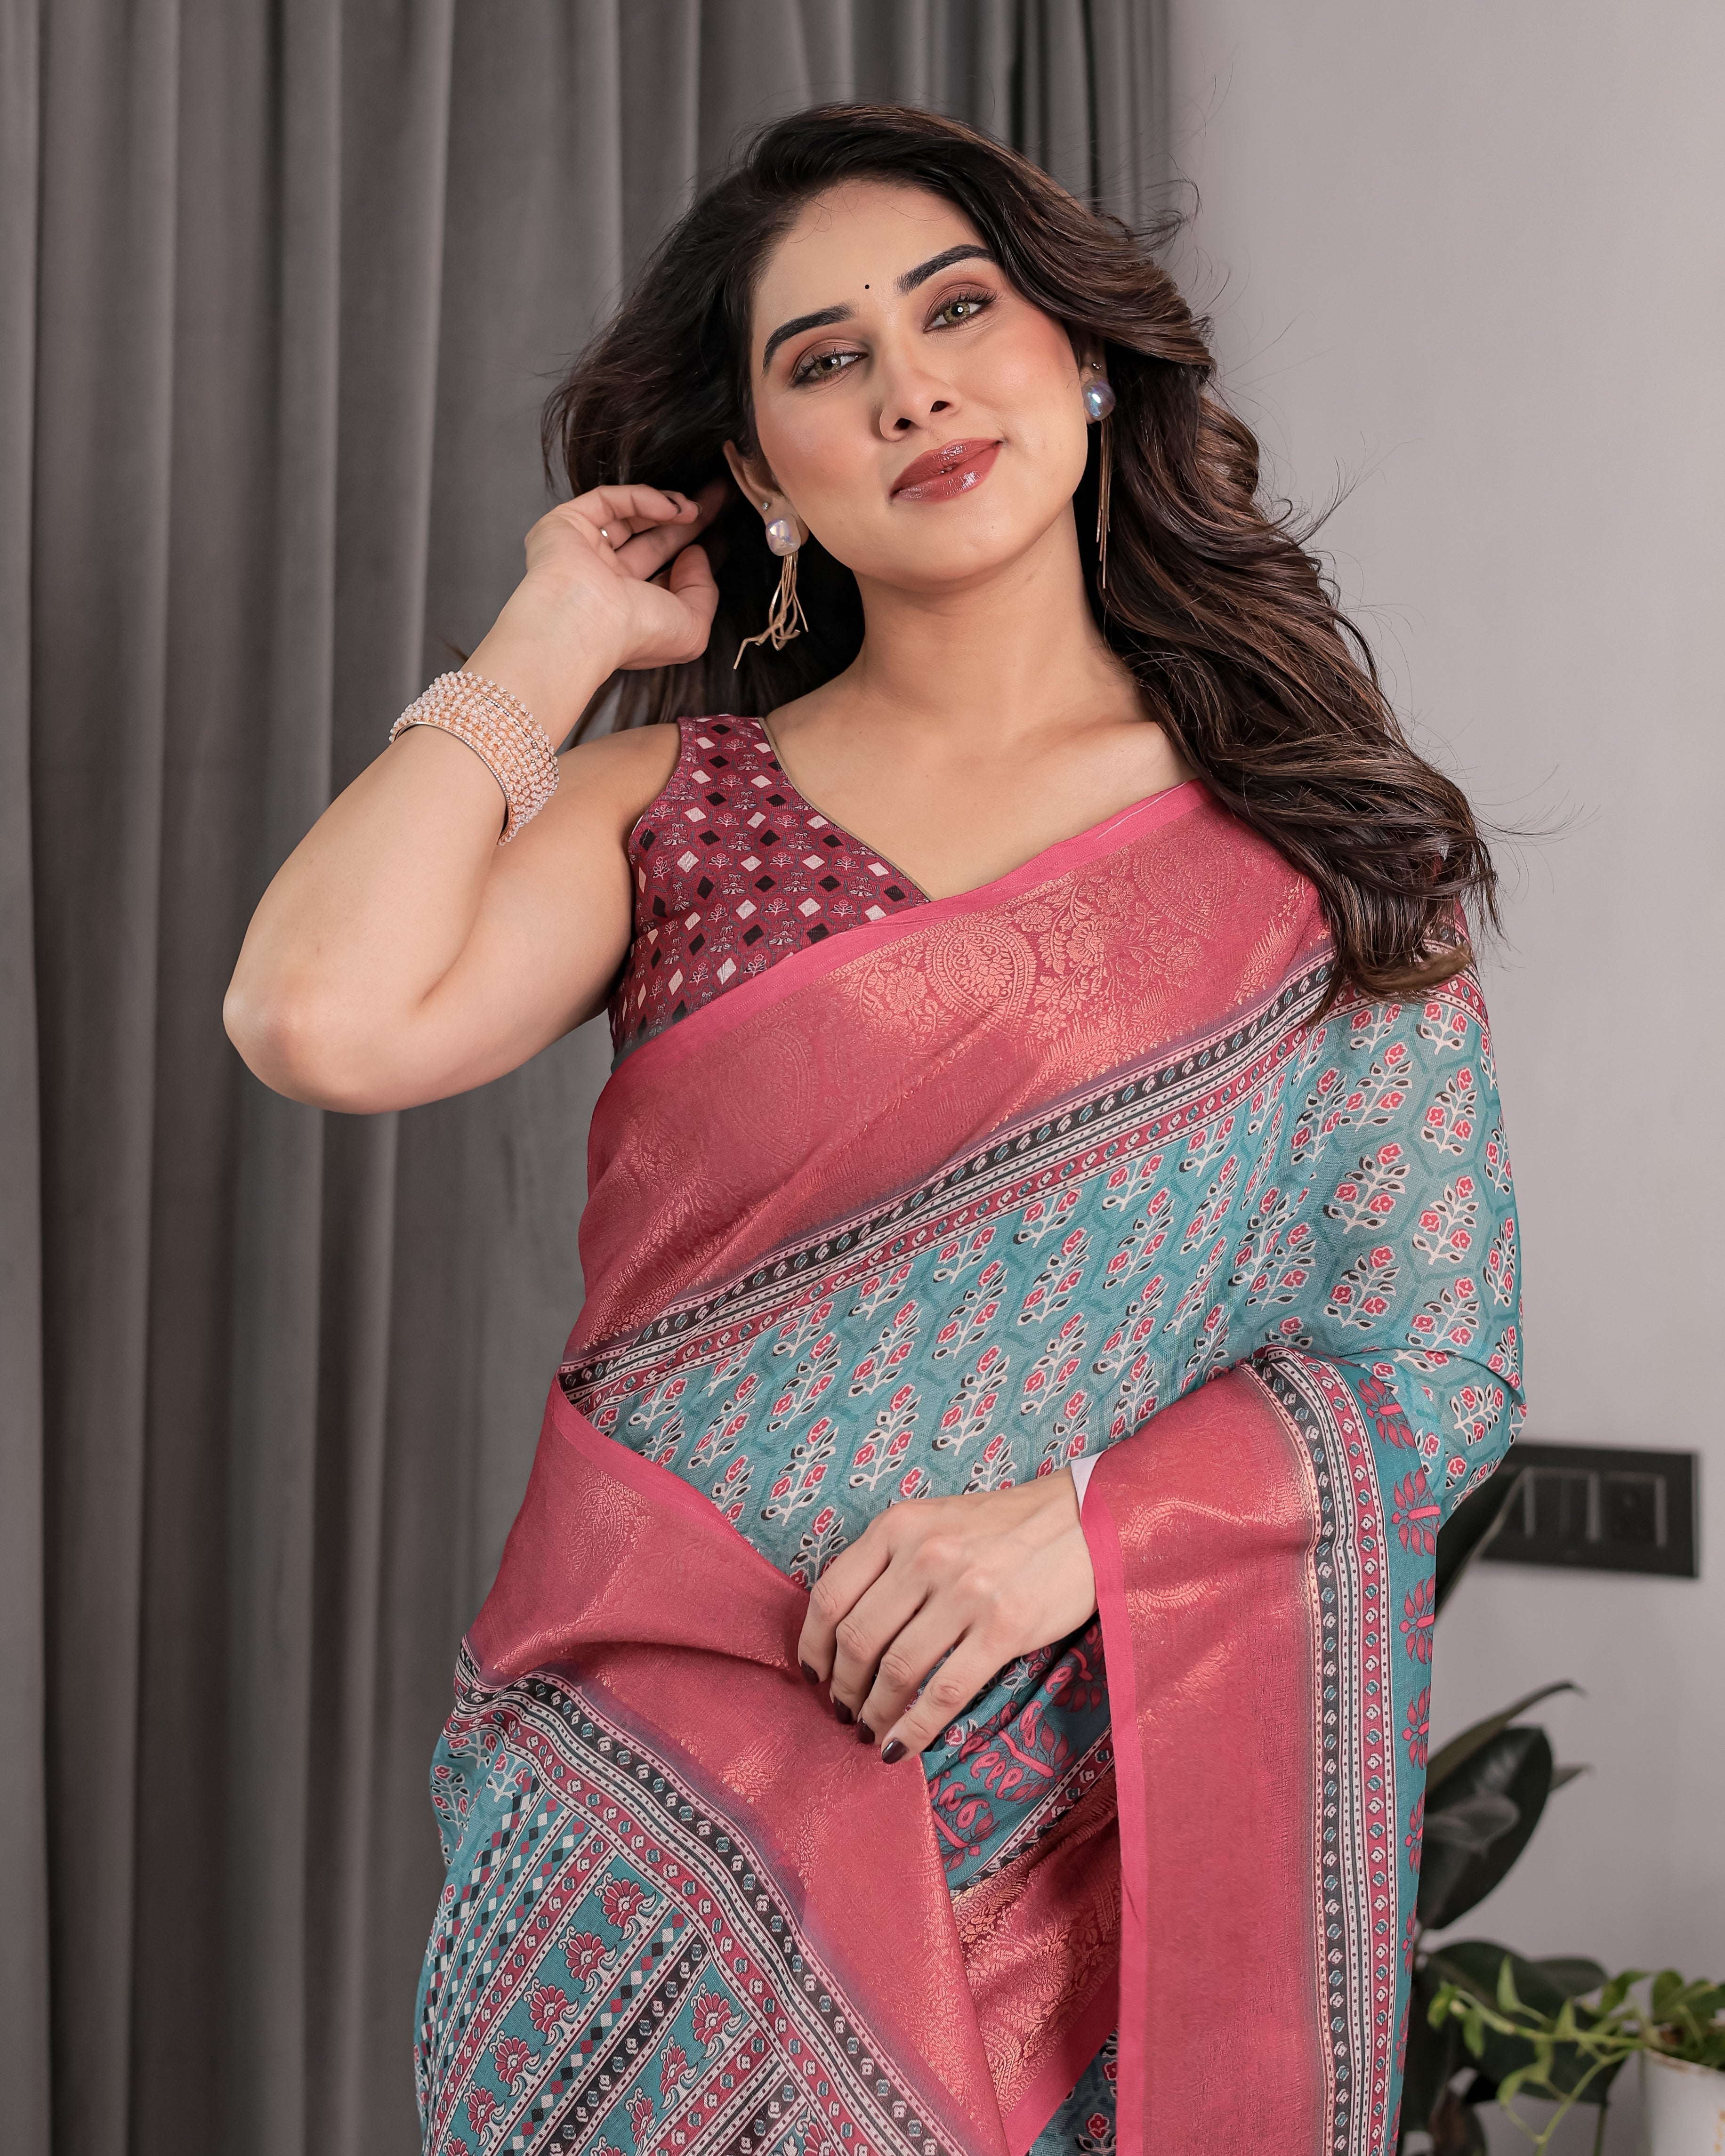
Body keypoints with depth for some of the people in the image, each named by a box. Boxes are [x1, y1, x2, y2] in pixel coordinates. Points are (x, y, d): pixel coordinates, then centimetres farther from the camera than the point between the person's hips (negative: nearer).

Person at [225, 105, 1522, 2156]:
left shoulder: (1309, 848, 1)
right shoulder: (673, 808, 3)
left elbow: (1440, 1355, -2)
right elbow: (324, 1023, -16)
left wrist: (1075, 1522, -18)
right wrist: (555, 639, -4)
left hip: (1091, 1827, 0)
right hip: (659, 1812, 1)